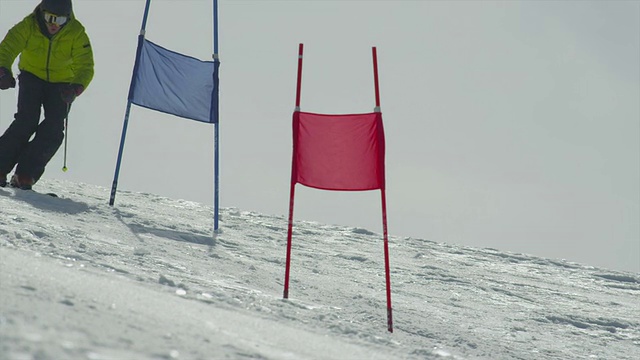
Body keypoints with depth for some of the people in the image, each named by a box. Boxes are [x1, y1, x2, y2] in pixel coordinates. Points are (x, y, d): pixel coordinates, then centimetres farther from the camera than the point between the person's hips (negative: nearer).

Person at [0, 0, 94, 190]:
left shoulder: (77, 34, -20)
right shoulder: (28, 26, -21)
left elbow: (85, 67, -24)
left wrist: (76, 88, -44)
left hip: (62, 83, 1)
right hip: (32, 76, -1)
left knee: (53, 129, -15)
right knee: (27, 120, -20)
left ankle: (25, 175, -11)